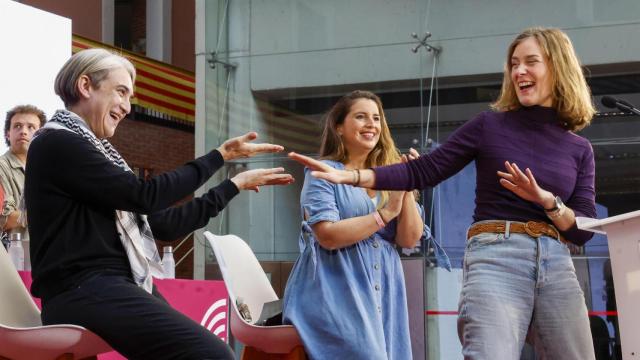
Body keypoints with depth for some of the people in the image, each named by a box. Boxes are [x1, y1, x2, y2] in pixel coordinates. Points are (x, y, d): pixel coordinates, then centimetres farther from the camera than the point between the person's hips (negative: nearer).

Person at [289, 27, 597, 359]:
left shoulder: (579, 150, 13)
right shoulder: (489, 126, 6)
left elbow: (584, 231, 9)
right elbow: (423, 172, 4)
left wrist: (546, 199, -10)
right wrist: (350, 176, -7)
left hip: (556, 266, 4)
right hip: (495, 258, -4)